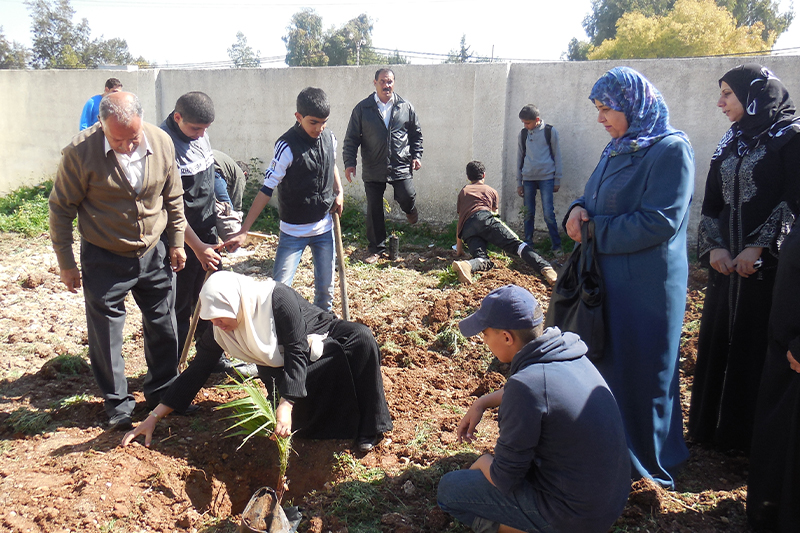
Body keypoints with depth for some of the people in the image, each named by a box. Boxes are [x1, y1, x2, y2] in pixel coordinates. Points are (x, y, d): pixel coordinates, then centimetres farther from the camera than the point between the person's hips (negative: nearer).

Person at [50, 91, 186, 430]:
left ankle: (163, 392, 35)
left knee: (163, 327, 14)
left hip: (154, 254, 3)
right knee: (105, 335, 7)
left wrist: (176, 242, 9)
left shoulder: (161, 143, -9)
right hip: (104, 259, -3)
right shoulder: (80, 152, -18)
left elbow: (173, 197, 5)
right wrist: (66, 263, -5)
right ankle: (117, 404, 27)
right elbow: (61, 209, -8)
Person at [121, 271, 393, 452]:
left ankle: (369, 428, -24)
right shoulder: (219, 330, -14)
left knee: (361, 339, -36)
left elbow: (297, 353, -31)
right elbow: (196, 371, -6)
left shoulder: (276, 298, -31)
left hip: (321, 341, -4)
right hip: (281, 370, 4)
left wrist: (286, 404, -38)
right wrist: (154, 416, -8)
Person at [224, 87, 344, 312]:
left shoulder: (329, 138, -3)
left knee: (325, 287, 12)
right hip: (293, 232, -4)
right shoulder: (287, 146, -19)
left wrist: (339, 192, 6)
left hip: (325, 228, 5)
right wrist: (243, 231, -22)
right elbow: (267, 190, -19)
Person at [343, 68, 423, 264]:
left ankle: (410, 210, 28)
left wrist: (416, 156, 5)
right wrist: (349, 162, -7)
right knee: (374, 210, 3)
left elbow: (416, 134, 15)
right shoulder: (362, 108, 1)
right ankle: (377, 249, 18)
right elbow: (351, 139, 2)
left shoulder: (406, 108, 5)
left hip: (400, 165, 0)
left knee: (407, 198, -13)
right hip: (373, 169, 0)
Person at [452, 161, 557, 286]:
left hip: (467, 229, 2)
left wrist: (459, 248, 39)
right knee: (515, 244, -12)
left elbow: (459, 221, 34)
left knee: (483, 260, -12)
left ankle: (465, 266, -46)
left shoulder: (463, 192, 35)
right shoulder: (492, 191, 31)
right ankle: (545, 267, -34)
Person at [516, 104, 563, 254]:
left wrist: (557, 180, 1)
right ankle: (528, 245, 13)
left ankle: (556, 246, 2)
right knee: (529, 213, 5)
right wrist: (519, 183, 11)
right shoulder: (523, 134, 9)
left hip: (546, 178, -3)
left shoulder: (550, 131, 0)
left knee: (548, 214, -8)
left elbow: (557, 156, 4)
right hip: (528, 179, 3)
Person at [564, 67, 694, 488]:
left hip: (647, 283, -8)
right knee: (604, 359, 15)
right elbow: (597, 198, 16)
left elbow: (659, 221, -21)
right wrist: (579, 209, -7)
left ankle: (646, 460, 25)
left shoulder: (671, 150, -13)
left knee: (641, 370, 5)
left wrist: (595, 231, -13)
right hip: (608, 275, 8)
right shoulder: (619, 148, 11)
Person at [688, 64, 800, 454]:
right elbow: (712, 202, 11)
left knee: (763, 345, -1)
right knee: (718, 339, 10)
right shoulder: (731, 142, 15)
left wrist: (759, 247, -18)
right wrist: (714, 246, -4)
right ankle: (714, 425, 24)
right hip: (727, 261, 6)